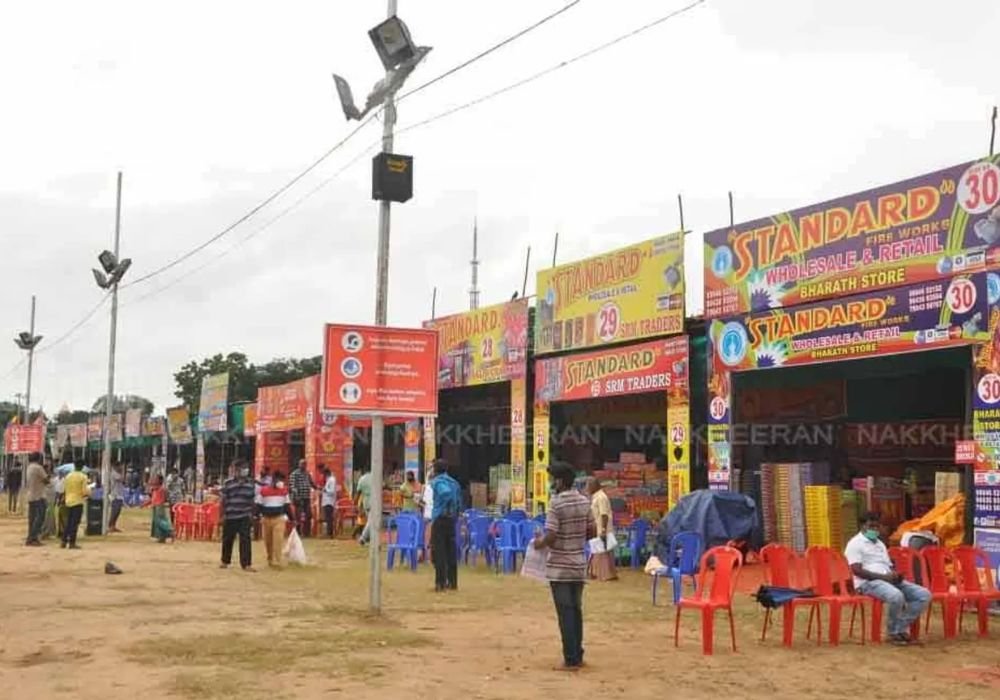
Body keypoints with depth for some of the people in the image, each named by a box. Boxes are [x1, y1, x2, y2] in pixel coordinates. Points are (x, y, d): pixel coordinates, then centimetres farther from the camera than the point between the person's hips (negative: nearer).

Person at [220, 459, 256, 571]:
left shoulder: (250, 482, 4)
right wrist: (223, 514, -2)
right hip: (230, 516, -1)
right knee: (227, 539, 11)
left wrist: (251, 512, 7)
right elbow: (223, 499, 0)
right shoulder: (228, 482, -4)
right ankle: (225, 561, 29)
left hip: (245, 516, 1)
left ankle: (246, 564, -2)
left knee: (245, 539, -4)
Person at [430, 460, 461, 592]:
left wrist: (439, 508, -18)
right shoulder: (455, 483, 14)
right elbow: (459, 503, 14)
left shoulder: (437, 482, -7)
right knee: (451, 551, 10)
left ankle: (440, 582, -3)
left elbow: (446, 492, -27)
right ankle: (452, 582, 12)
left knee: (439, 551, -2)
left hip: (440, 518, -6)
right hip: (452, 520, 6)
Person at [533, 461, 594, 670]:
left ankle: (571, 659, 2)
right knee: (576, 610, 14)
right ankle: (578, 655, 20)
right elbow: (592, 532, 10)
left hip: (559, 567, -6)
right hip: (578, 565, 6)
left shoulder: (556, 503, -15)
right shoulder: (584, 501, 5)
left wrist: (539, 543, 0)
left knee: (565, 613, -1)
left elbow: (550, 536, -19)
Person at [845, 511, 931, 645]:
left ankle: (901, 628, -10)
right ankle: (894, 632, -13)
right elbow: (857, 570, -13)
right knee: (896, 596, -37)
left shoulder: (880, 544, 26)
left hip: (889, 580, 8)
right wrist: (883, 576, -19)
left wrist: (896, 575, 0)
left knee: (924, 594, -9)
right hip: (868, 582, -8)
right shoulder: (855, 544, -1)